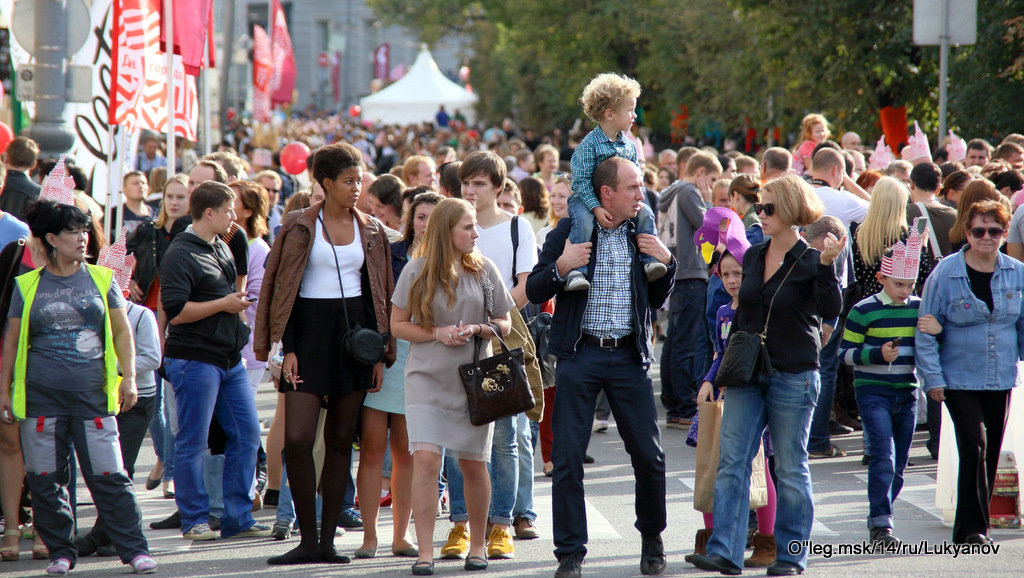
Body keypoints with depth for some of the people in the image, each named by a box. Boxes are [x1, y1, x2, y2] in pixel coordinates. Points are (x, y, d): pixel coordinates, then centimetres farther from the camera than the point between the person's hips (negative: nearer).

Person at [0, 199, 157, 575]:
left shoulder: (101, 279, 9)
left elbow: (122, 332, 12)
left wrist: (129, 377, 2)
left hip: (93, 394, 0)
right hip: (41, 396, 0)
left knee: (108, 475, -5)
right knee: (45, 479, 2)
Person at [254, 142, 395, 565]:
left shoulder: (371, 231, 9)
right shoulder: (300, 226, -1)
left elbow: (380, 294, 12)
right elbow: (281, 288, -1)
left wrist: (381, 352, 6)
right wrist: (287, 348, -9)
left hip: (356, 332, 3)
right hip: (310, 329, -3)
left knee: (341, 440, 4)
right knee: (297, 438, -12)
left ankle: (328, 540, 9)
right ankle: (308, 539, -3)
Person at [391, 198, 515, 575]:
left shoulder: (484, 270, 4)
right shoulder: (417, 271, -1)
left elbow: (505, 324, 10)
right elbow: (398, 325, 3)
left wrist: (478, 329, -11)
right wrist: (437, 334, -12)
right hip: (427, 377, -2)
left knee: (473, 465, 6)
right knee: (426, 459, -14)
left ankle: (477, 545, 22)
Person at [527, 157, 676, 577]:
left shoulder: (642, 234, 9)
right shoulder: (569, 231, 0)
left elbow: (658, 300, 17)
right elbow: (534, 292, 0)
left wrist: (666, 262, 0)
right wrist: (560, 267, -18)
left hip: (629, 356, 2)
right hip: (579, 354, -2)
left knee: (649, 455, 1)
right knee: (567, 457, -3)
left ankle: (652, 540, 23)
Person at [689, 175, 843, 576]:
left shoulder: (809, 261, -7)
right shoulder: (753, 257, 10)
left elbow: (830, 310, -19)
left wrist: (827, 265, -33)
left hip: (793, 375, -5)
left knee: (790, 467, 3)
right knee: (732, 461, -3)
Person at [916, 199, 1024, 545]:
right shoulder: (946, 273, -8)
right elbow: (926, 331, -5)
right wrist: (932, 378, -9)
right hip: (959, 379, -4)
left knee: (990, 454, 9)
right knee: (975, 447, -15)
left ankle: (969, 528, 22)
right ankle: (973, 528, -9)